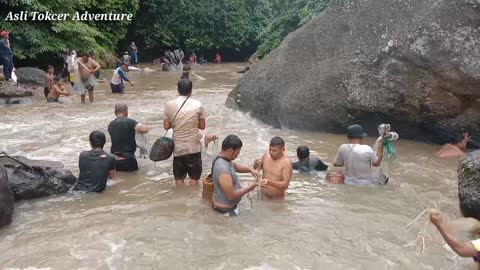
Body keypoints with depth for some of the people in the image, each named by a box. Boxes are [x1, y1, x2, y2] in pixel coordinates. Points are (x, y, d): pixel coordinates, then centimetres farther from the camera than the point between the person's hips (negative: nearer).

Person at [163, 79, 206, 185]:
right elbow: (202, 126, 0)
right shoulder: (198, 105, -8)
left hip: (178, 147, 2)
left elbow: (166, 126, 1)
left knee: (179, 178, 13)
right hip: (194, 147, -2)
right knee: (194, 177, 10)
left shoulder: (169, 105, -4)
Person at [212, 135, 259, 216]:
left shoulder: (222, 158, -4)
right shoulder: (223, 170, -35)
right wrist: (249, 188, -17)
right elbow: (231, 195, -30)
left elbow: (235, 166, 16)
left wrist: (250, 169, -1)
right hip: (226, 209, -9)